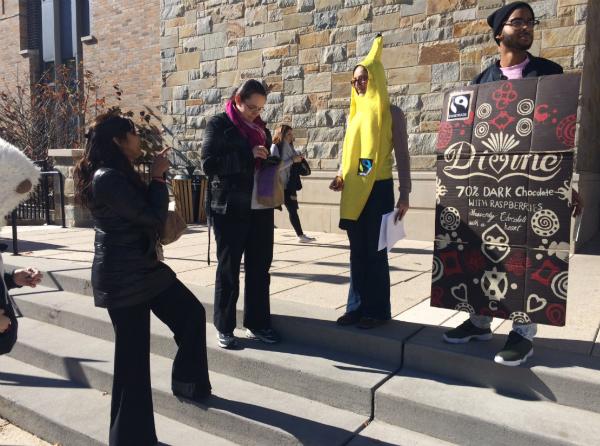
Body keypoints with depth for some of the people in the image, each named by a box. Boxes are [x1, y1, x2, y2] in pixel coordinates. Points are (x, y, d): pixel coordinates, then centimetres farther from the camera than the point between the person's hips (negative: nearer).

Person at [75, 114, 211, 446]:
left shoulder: (117, 175, 11)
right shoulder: (109, 178, -20)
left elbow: (142, 213, 15)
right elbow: (153, 218, -21)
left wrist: (154, 176, 7)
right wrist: (158, 176, -10)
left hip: (141, 268, 10)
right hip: (123, 278, -10)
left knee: (192, 313, 12)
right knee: (132, 356, 1)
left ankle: (188, 382, 30)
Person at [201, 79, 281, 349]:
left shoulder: (260, 127, 15)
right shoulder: (219, 124, -2)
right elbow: (209, 164, -12)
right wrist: (248, 155, -18)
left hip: (261, 208, 5)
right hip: (230, 209, -5)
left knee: (260, 267, 7)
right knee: (228, 269, 3)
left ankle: (257, 323, 19)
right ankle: (224, 328, 15)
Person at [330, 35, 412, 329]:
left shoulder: (392, 113, -2)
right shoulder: (355, 113, 15)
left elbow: (402, 156, -4)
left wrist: (404, 195, -10)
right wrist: (340, 177, 1)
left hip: (379, 190, -6)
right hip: (353, 191, 6)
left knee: (375, 252, -1)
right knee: (357, 252, 9)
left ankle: (377, 310, 11)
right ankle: (357, 307, 19)